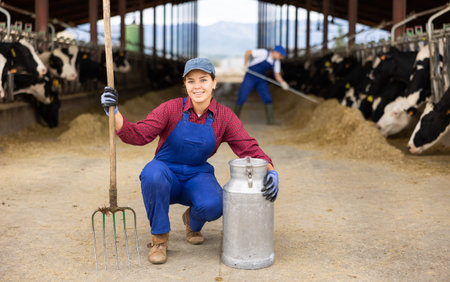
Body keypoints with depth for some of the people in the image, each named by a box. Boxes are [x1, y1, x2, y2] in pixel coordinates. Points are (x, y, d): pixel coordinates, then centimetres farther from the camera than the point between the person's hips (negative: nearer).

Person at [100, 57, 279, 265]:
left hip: (198, 177, 1)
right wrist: (114, 111, -37)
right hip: (167, 176, -1)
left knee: (213, 205, -33)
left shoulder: (224, 116, -6)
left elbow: (249, 148, -10)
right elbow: (138, 135, -21)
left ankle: (193, 222, 9)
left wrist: (270, 171, -28)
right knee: (153, 173, -37)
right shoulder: (171, 108, -12)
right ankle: (159, 238, -14)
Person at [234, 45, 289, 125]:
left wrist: (283, 83, -19)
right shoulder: (264, 53, -20)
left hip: (261, 80, 6)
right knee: (242, 98, -7)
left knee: (268, 98, -7)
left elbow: (277, 75, 0)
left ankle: (270, 120, -3)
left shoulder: (277, 62, -1)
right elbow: (248, 52, -14)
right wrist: (245, 65, -14)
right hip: (250, 77, -5)